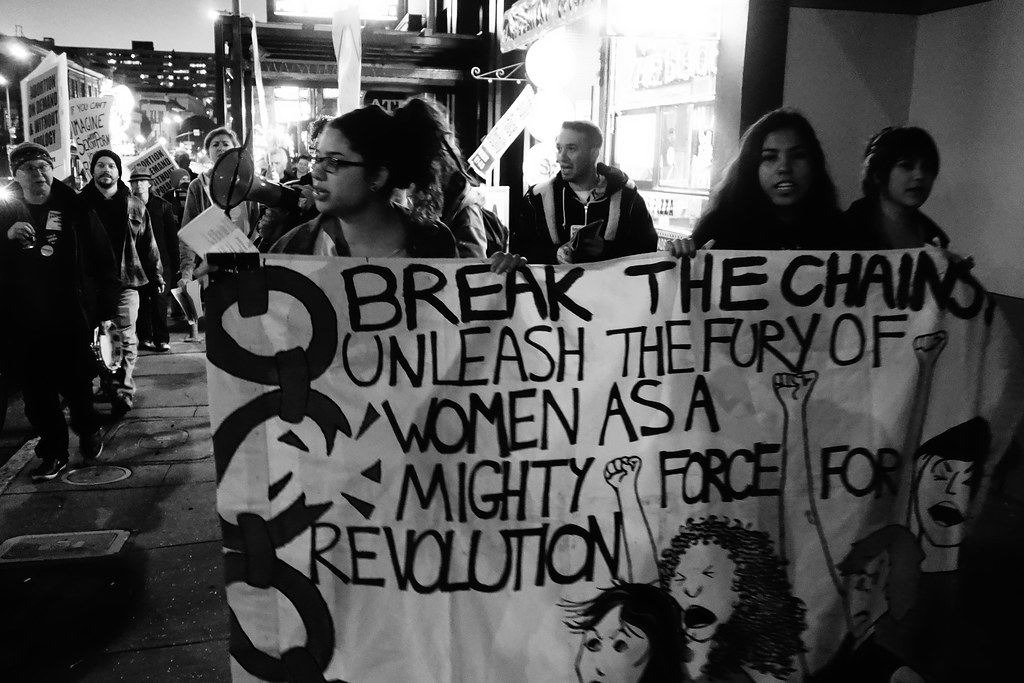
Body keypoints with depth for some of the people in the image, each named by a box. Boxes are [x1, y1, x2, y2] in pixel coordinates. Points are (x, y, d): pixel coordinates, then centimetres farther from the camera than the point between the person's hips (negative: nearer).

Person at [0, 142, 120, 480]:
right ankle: (53, 452, 20)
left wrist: (105, 309, -3)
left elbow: (102, 260, -1)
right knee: (37, 392, 7)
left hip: (71, 317, -2)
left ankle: (89, 432, 31)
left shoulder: (74, 209, -1)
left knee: (77, 385, 5)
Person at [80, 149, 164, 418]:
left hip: (125, 282, -1)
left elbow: (148, 244, 9)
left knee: (125, 341, 0)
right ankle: (115, 389, 18)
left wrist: (157, 276, 8)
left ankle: (122, 393, 8)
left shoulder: (134, 206, 6)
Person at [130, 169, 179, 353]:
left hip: (160, 261, -1)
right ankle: (144, 337, 11)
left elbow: (172, 235, 5)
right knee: (141, 300, 4)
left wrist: (174, 261, 0)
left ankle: (162, 338, 2)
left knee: (159, 299, -3)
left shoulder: (163, 206, 5)